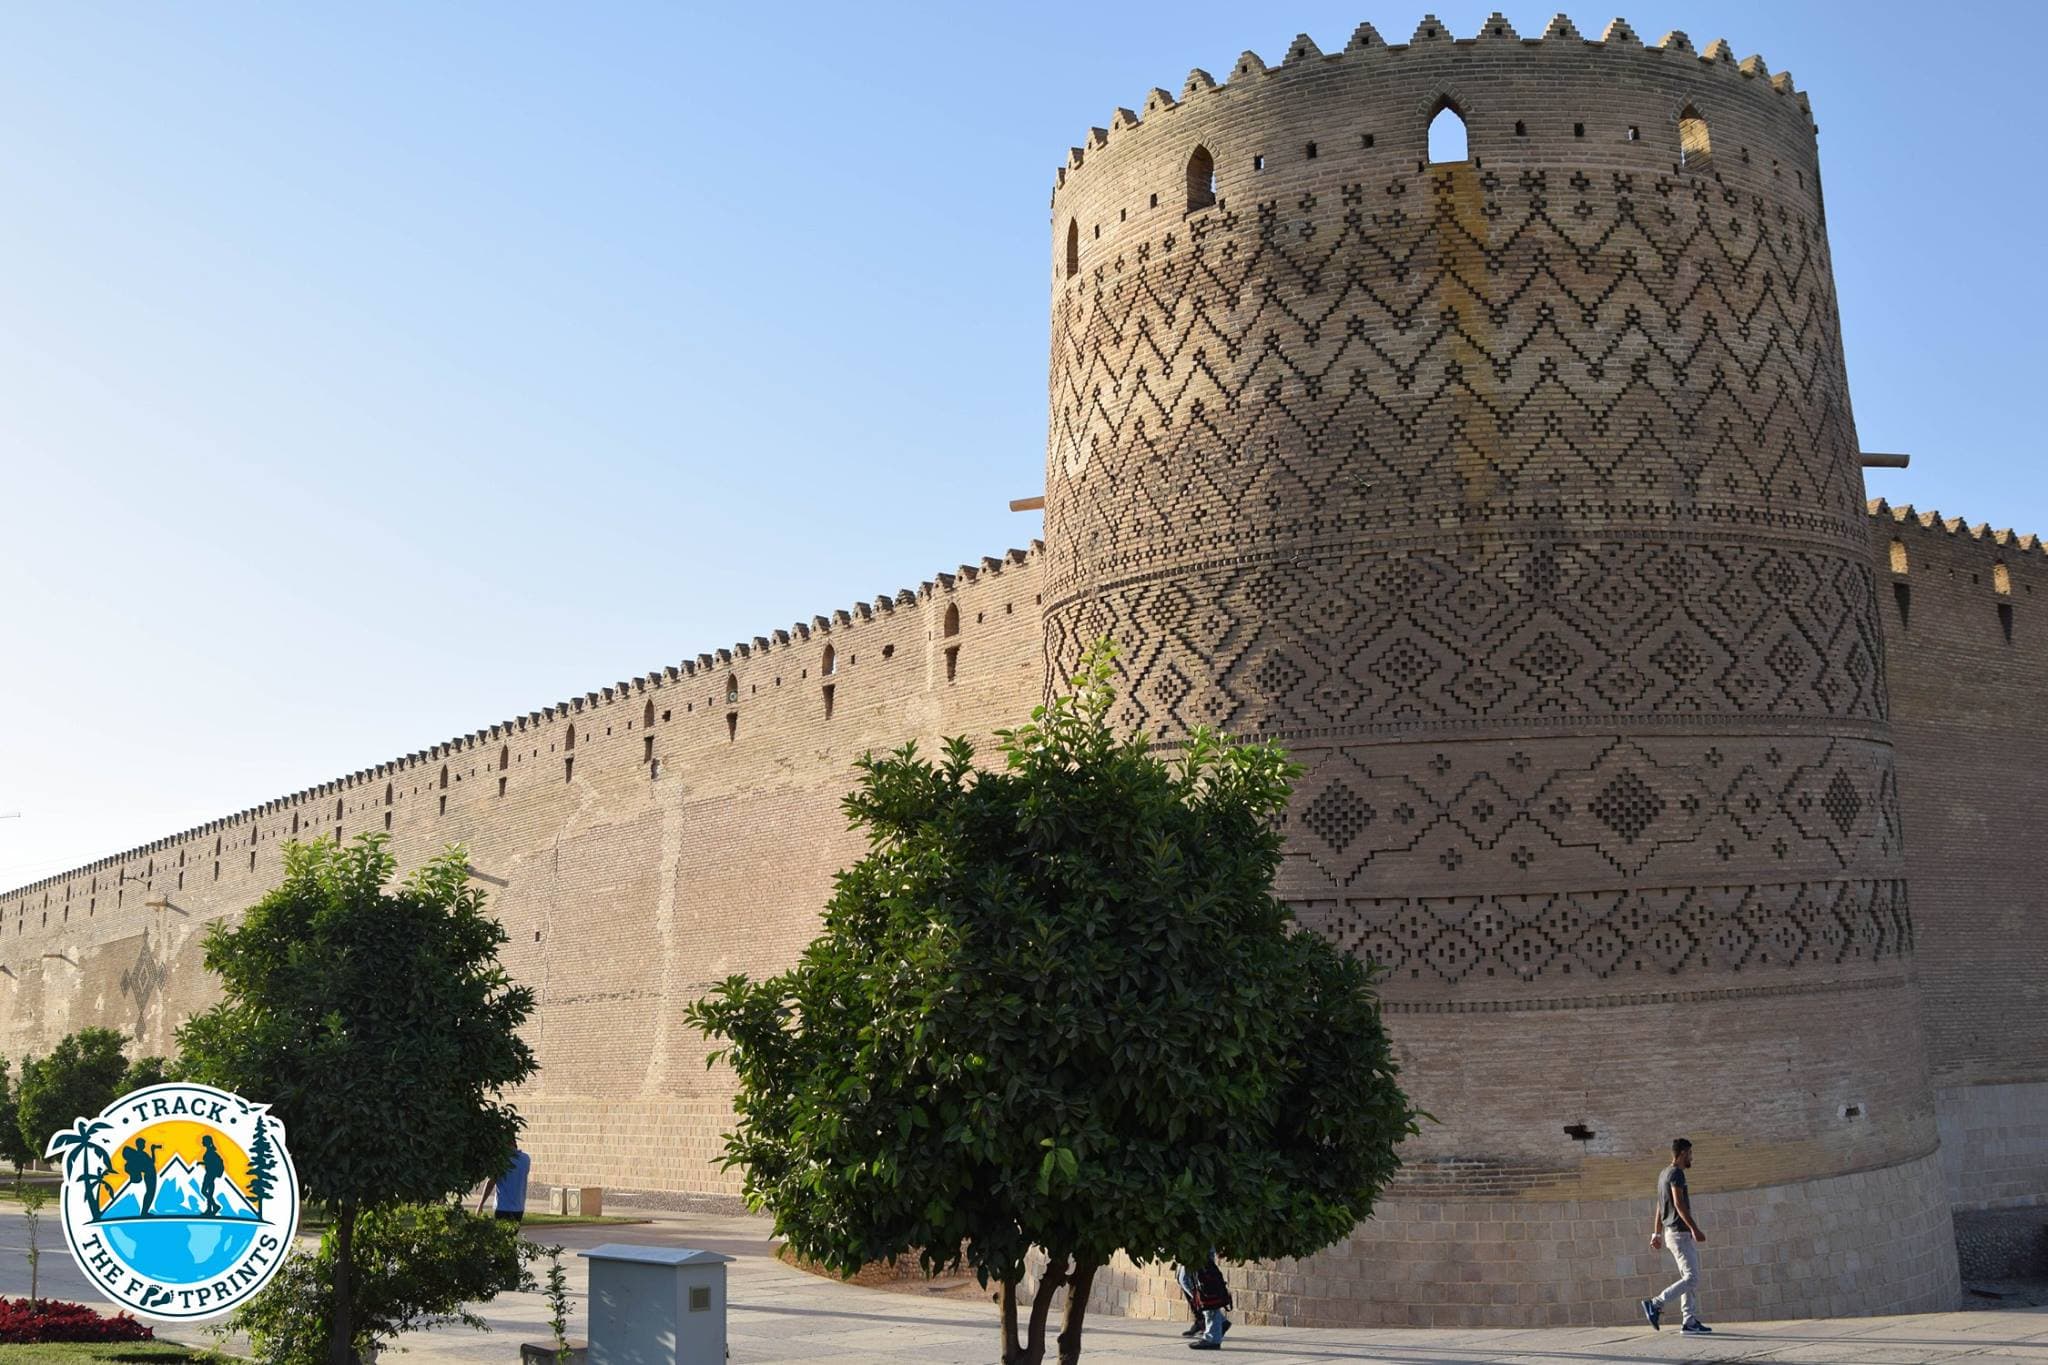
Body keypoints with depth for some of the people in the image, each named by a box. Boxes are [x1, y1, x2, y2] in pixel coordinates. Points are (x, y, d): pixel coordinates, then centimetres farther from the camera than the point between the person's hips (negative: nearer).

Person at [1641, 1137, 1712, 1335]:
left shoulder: (1664, 1174, 18)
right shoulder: (1676, 1173, -11)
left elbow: (1659, 1207, 20)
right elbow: (1679, 1203, -21)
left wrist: (1656, 1234, 21)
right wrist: (1694, 1229, -25)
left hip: (1671, 1232, 10)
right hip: (1680, 1233, -10)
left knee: (1690, 1278, 9)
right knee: (1691, 1279, -12)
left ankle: (1690, 1322, 7)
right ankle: (1655, 1305, -15)